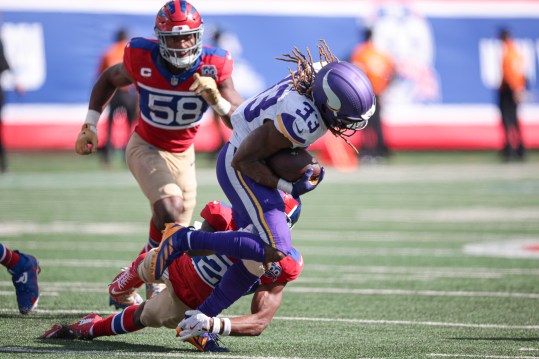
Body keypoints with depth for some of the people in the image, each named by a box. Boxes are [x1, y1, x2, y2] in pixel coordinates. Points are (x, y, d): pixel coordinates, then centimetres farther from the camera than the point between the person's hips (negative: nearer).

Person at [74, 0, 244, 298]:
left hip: (183, 154, 4)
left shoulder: (213, 67, -21)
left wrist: (216, 100, -38)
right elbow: (108, 80, 1)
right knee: (171, 207, -29)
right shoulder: (142, 59, -22)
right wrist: (90, 125, -3)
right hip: (146, 148, -4)